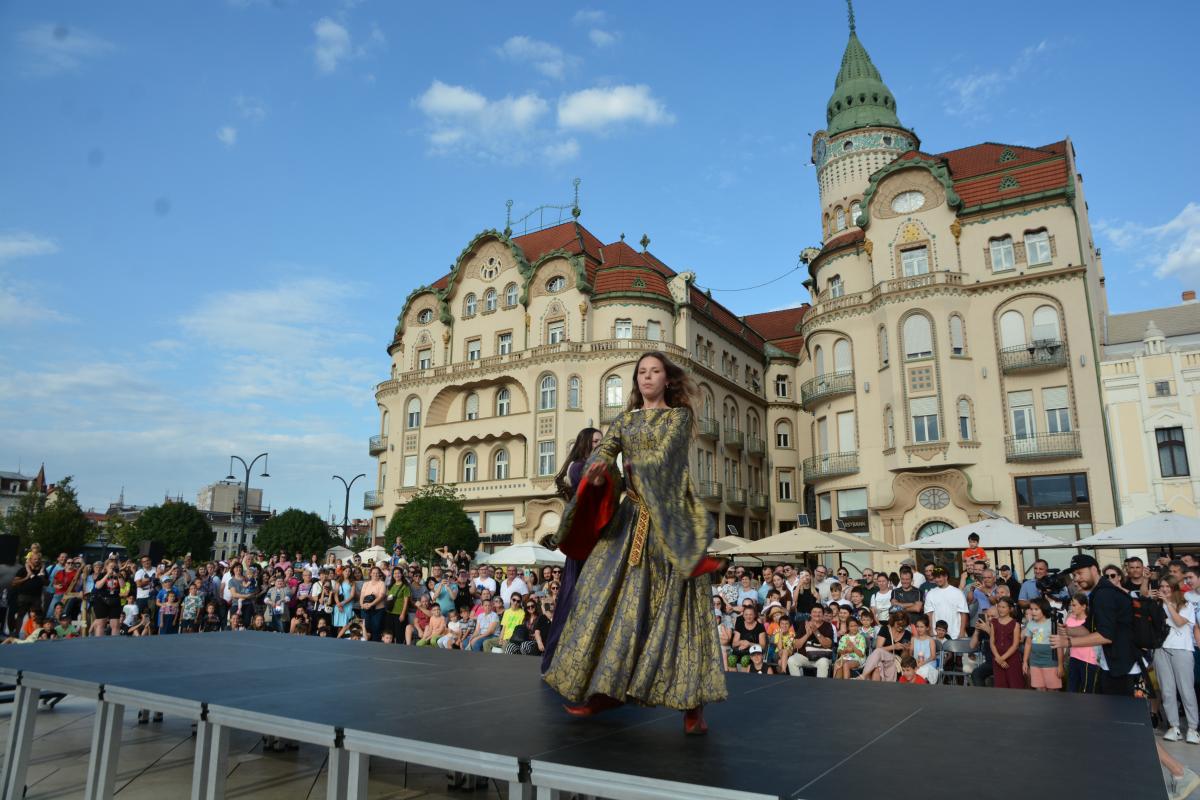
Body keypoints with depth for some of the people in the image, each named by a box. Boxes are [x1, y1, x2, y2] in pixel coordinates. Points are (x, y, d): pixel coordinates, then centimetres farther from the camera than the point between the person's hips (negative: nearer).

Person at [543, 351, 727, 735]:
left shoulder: (680, 416, 7)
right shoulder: (625, 420, 17)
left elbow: (664, 456, -9)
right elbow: (602, 449, -1)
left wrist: (626, 468, -21)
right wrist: (599, 469, -23)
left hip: (671, 518, -4)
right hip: (631, 518, 4)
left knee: (676, 602, -8)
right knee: (611, 595, -1)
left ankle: (693, 702, -6)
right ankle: (604, 688, 9)